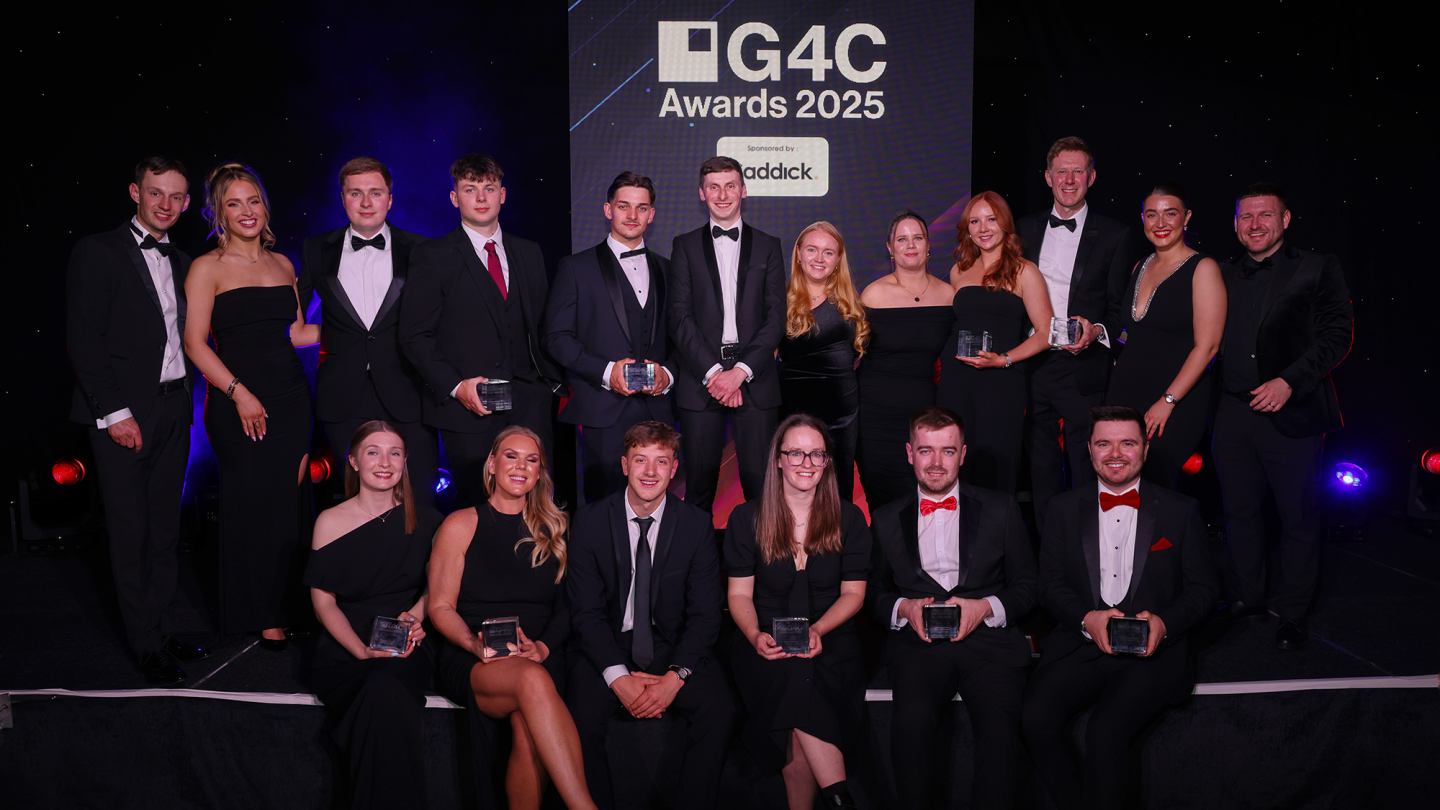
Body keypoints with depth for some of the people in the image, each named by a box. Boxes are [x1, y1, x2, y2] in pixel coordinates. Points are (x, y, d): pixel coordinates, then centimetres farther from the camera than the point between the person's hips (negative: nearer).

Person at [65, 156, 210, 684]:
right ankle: (148, 646, 11)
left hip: (173, 411, 6)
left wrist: (184, 398, 3)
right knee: (131, 534, 1)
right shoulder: (97, 252, -4)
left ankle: (164, 633, 23)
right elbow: (83, 340, -9)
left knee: (165, 531, 12)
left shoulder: (182, 263, 14)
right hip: (122, 414, -6)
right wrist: (114, 413, -15)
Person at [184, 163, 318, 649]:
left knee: (289, 500, 6)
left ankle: (285, 604, 21)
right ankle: (261, 614, 15)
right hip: (237, 400, -4)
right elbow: (195, 343, -7)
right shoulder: (208, 268, -2)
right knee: (251, 503, 0)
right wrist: (239, 392, -15)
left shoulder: (282, 263, 13)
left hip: (290, 396, 4)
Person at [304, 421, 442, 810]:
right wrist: (362, 651, -11)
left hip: (408, 648, 0)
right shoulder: (331, 522, 5)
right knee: (385, 704, -33)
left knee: (388, 688, -35)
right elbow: (323, 601, 4)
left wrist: (417, 612, -4)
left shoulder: (424, 520, 8)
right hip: (344, 650, 0)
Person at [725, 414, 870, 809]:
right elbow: (740, 593, 4)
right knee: (794, 676, -34)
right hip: (766, 643, 0)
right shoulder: (746, 519, 6)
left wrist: (817, 630, -15)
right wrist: (755, 635, -18)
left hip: (830, 640, 0)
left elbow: (853, 592, 6)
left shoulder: (849, 519, 8)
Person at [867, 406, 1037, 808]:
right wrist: (904, 608, -3)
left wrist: (985, 607, -6)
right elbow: (873, 592, 18)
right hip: (918, 644, 1)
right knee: (912, 719, -30)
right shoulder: (887, 520, 18)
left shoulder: (1001, 508, 15)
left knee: (1000, 723, -31)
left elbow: (1027, 585, 12)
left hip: (988, 642, 0)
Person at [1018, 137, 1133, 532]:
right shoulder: (1026, 229, 11)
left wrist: (1096, 331, -18)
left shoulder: (1114, 235, 2)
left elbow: (1119, 308, 2)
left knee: (1085, 472, 0)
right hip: (1031, 365, 3)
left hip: (1084, 370, -3)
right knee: (1041, 470, 12)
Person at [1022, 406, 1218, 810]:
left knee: (1104, 730, -29)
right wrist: (1087, 619, -11)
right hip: (1080, 647, 2)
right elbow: (1050, 584, 9)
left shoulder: (1182, 510, 11)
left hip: (1152, 652, -2)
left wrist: (1165, 622, -12)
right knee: (1035, 716, -25)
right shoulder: (1065, 508, 14)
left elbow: (1202, 587, 8)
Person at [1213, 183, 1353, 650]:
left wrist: (1289, 381, -17)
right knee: (1240, 511, 13)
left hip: (1292, 414, -4)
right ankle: (1249, 597, 29)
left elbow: (1337, 336, -6)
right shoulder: (1223, 276, 12)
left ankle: (1292, 614, 17)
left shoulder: (1317, 269, 0)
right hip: (1233, 413, 4)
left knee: (1298, 517, 3)